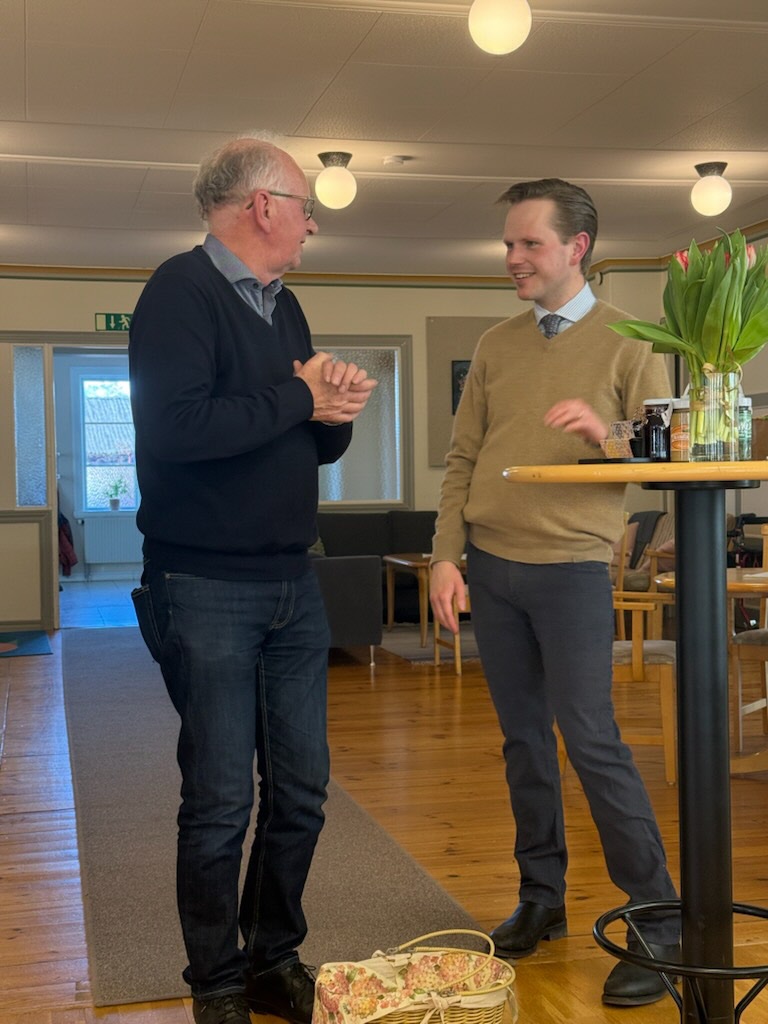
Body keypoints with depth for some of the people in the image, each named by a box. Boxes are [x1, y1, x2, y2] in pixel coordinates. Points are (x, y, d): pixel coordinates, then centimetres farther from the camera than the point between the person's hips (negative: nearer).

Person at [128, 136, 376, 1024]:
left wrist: (338, 412, -2)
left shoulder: (283, 306, 16)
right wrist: (299, 398, -15)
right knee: (221, 802, 1)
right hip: (207, 589, -8)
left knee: (300, 791, 12)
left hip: (291, 585, 8)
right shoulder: (181, 291, -10)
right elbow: (177, 426, -26)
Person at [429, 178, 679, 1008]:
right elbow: (461, 459, 10)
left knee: (592, 743, -6)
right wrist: (447, 556, 1)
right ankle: (541, 899, 24)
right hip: (490, 566, 5)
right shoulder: (495, 345, 11)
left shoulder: (628, 343, -1)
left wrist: (605, 433, -24)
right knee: (523, 740, 11)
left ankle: (659, 922, 4)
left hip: (570, 569, -4)